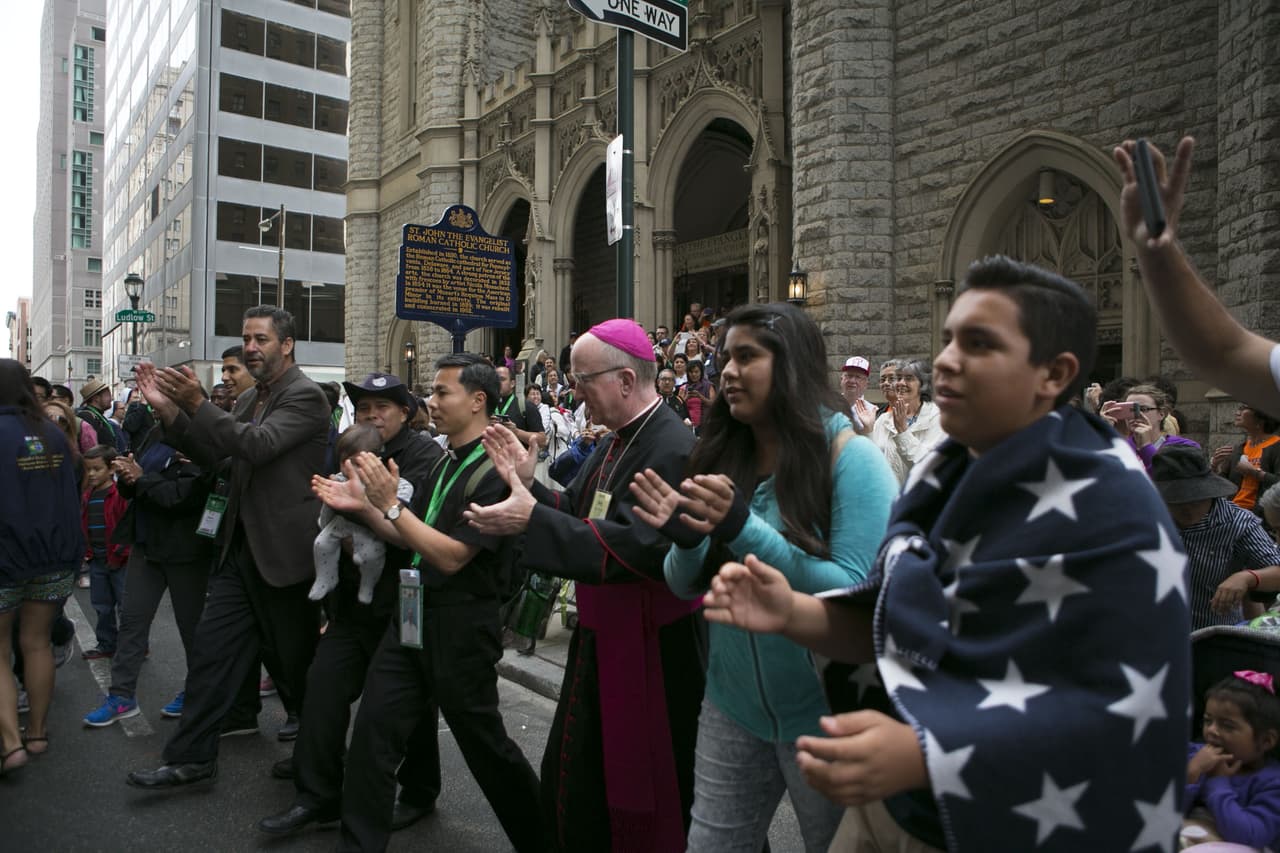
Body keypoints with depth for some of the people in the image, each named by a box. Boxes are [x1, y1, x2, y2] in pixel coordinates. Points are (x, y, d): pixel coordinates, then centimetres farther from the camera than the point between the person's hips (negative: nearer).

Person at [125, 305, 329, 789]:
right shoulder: (248, 400, 14)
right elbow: (209, 454, 10)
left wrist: (197, 404, -29)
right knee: (211, 648, 7)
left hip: (283, 550, -7)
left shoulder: (305, 396, -12)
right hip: (240, 546, 8)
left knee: (293, 658, 8)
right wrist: (167, 409, -2)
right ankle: (192, 758, 18)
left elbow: (258, 445, -25)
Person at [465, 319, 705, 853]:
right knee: (572, 780, 20)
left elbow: (633, 547, -29)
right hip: (599, 638, 9)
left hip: (649, 650, -9)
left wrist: (532, 519, -29)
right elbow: (578, 514, 12)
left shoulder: (673, 449, -21)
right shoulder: (615, 443, 8)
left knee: (644, 794, 10)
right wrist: (529, 485, -4)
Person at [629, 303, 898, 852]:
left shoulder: (850, 457, -15)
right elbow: (688, 587, 4)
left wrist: (744, 529, -29)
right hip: (732, 703, 4)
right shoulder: (724, 456, -1)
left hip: (823, 711, -4)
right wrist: (685, 539, -18)